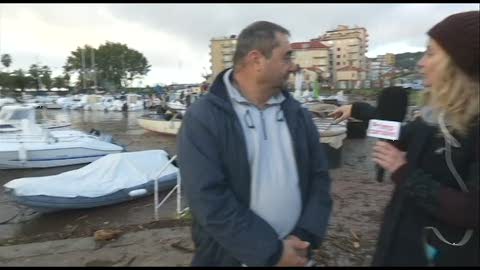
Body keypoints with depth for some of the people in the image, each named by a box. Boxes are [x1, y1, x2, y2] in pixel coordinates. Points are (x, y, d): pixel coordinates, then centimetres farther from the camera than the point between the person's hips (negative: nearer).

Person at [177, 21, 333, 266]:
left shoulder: (297, 113, 2)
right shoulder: (202, 117, -15)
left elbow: (318, 177, 3)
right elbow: (210, 201, -21)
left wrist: (305, 237, -9)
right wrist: (273, 252, -18)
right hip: (232, 257, -4)